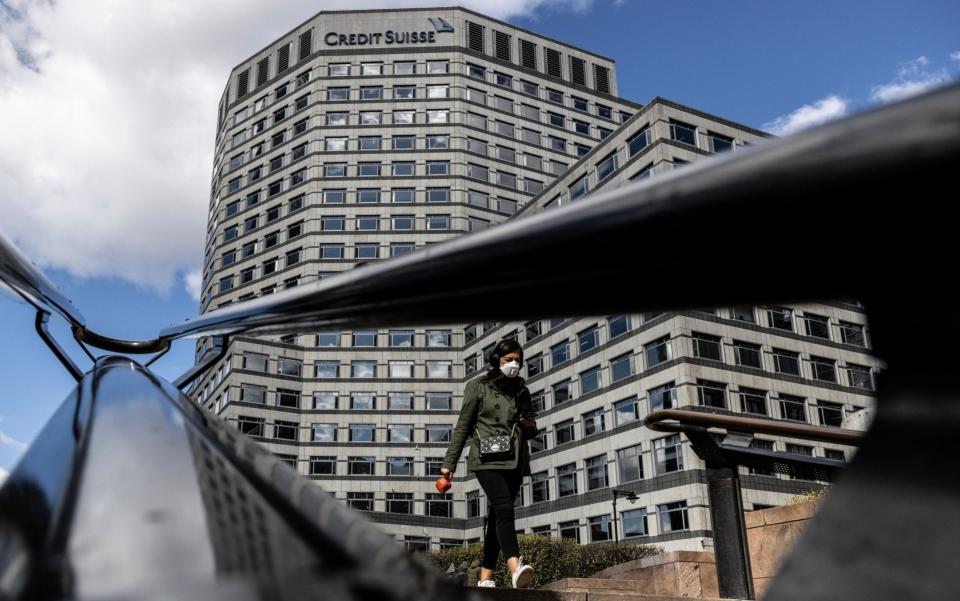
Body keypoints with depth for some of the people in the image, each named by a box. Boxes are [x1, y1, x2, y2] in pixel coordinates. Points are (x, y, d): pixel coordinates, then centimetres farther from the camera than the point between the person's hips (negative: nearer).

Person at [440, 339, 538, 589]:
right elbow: (463, 426, 2)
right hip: (488, 458, -5)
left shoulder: (521, 391, 16)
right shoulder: (478, 386, 3)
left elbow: (530, 432, 23)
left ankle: (485, 578, 8)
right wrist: (449, 462, -1)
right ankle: (516, 568, -37)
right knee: (504, 509, -23)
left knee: (497, 516, 4)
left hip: (514, 461, 5)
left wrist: (530, 426, -1)